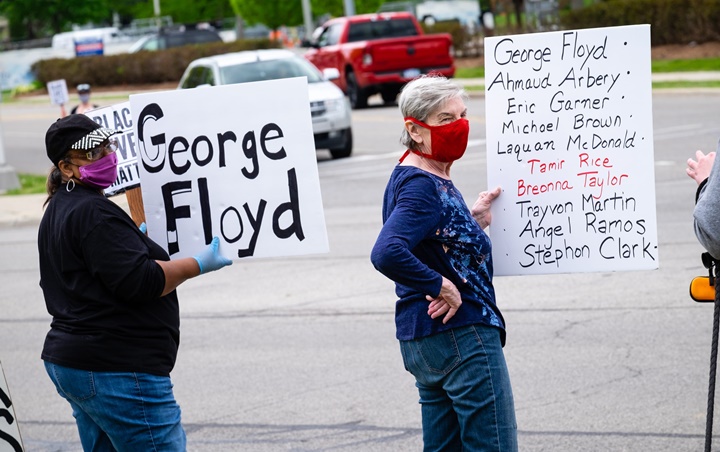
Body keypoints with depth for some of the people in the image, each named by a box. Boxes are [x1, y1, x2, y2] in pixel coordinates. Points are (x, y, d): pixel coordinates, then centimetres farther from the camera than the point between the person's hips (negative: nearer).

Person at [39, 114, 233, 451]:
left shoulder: (58, 209, 16)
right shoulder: (93, 212, -16)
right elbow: (139, 281, -21)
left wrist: (134, 239, 29)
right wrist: (198, 265, -11)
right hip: (117, 370, -11)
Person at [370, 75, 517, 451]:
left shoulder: (408, 178, 13)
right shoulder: (422, 187, -18)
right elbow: (386, 254, -33)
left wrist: (472, 219, 14)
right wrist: (440, 286, -24)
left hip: (421, 337, 10)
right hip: (460, 335, -10)